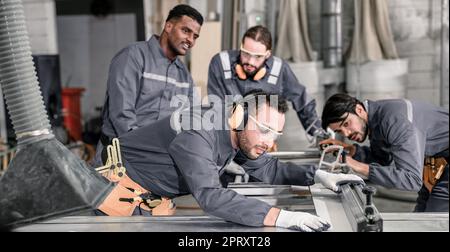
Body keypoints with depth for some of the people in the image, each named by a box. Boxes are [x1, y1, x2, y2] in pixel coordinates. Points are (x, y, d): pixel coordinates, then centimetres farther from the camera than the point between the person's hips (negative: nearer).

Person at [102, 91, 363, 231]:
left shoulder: (233, 132, -10)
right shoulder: (197, 135, -38)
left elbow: (267, 168, 5)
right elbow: (212, 197, -49)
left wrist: (317, 175, -8)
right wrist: (279, 216, -54)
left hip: (151, 197, 8)